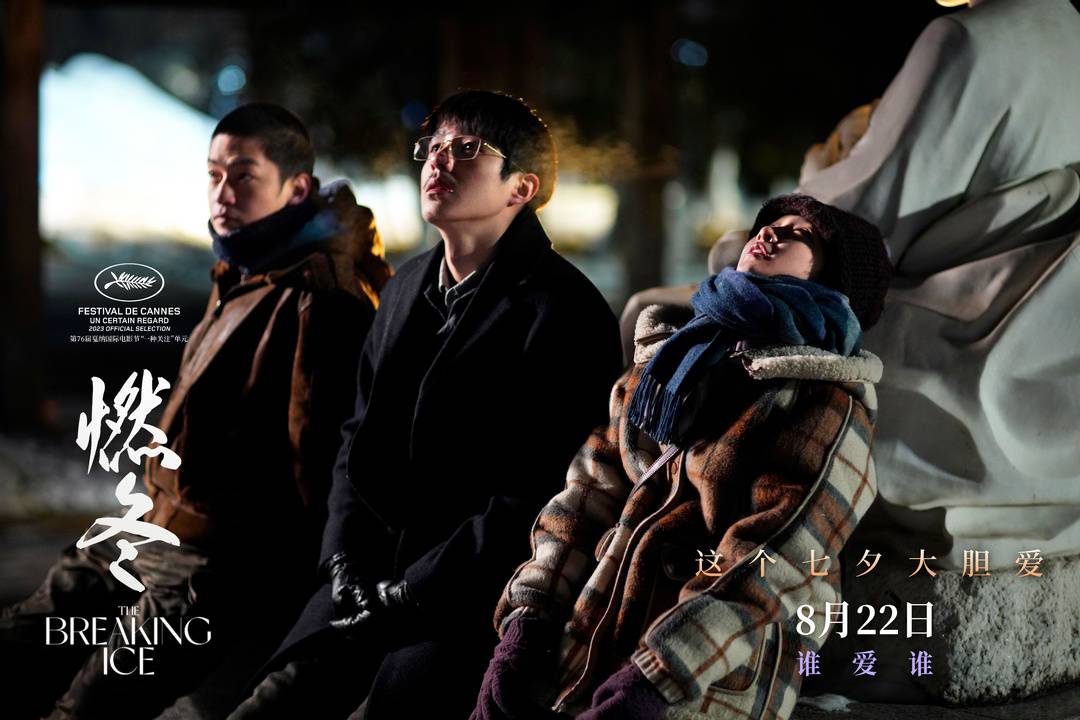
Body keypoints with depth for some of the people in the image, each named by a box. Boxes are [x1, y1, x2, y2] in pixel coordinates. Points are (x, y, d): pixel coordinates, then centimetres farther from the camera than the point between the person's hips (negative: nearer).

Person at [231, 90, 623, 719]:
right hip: (375, 582, 6)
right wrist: (348, 567, 4)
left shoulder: (566, 314, -10)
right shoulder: (408, 289, 15)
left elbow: (533, 500, -16)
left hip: (472, 603, -6)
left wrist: (405, 595, -15)